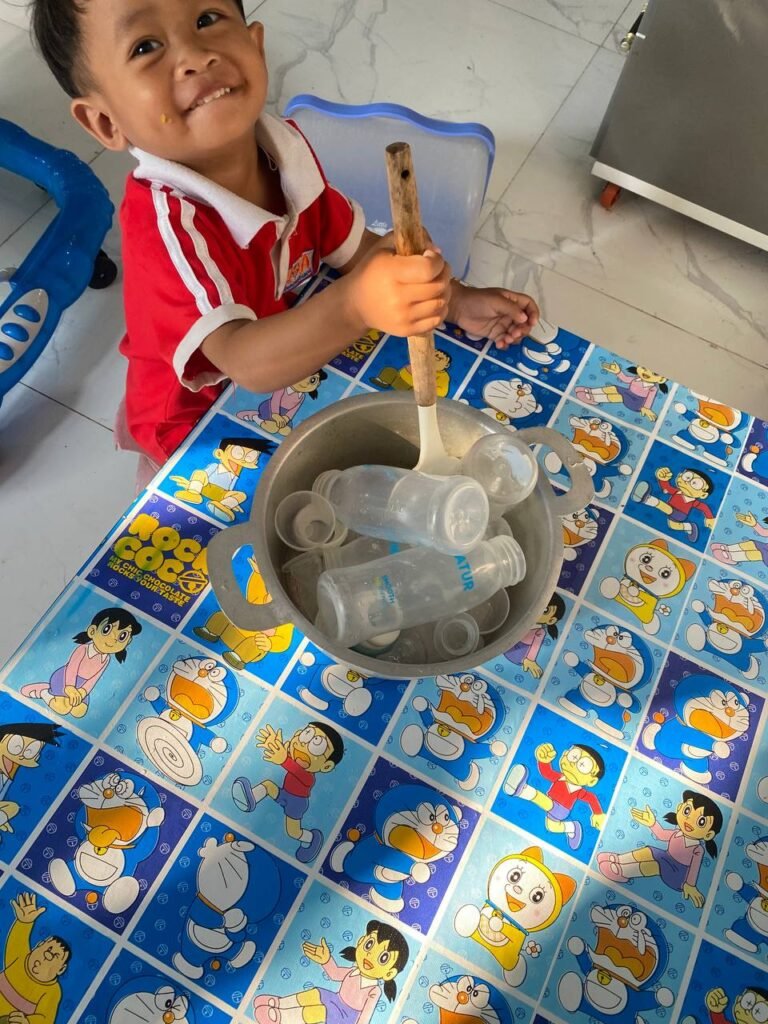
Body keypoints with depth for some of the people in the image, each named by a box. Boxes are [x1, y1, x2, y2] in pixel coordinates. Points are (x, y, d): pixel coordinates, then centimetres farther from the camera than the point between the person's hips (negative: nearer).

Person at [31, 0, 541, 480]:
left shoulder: (287, 148, -16)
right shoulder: (165, 223, -36)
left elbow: (354, 246, -4)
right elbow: (245, 361, -47)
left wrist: (457, 301, -15)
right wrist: (355, 306, -65)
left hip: (294, 365, 6)